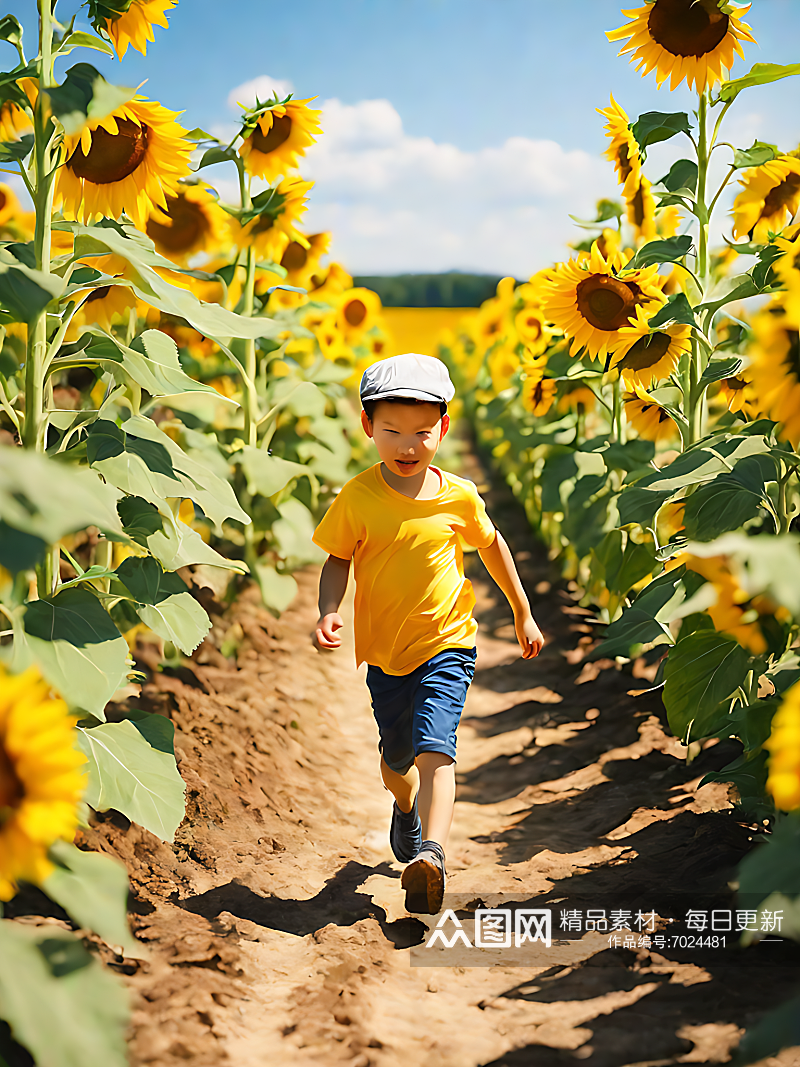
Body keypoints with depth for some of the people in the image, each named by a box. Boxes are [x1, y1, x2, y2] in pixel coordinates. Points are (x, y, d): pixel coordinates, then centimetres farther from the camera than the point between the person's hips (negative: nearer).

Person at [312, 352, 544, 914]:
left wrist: (524, 614, 17)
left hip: (447, 643, -2)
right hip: (384, 651, 2)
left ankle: (432, 853, -31)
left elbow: (491, 545, 9)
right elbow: (338, 560, -1)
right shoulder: (357, 499, -11)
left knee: (434, 745, -22)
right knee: (397, 756, 18)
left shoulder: (458, 497, -8)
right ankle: (406, 808, 51)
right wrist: (329, 613, -21)